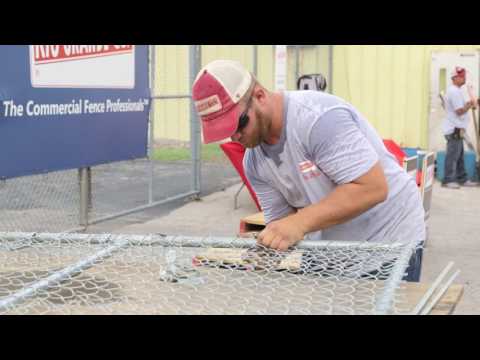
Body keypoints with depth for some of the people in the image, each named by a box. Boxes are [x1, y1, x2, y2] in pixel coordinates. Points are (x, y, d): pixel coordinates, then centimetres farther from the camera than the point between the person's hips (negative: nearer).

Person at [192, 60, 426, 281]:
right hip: (331, 249, 7)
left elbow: (373, 188, -30)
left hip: (388, 241, -6)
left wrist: (300, 223, -35)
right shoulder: (253, 162, -2)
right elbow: (281, 222, 1)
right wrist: (262, 243, -21)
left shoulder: (319, 117, -26)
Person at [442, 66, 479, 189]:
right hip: (454, 129, -11)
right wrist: (469, 105, -5)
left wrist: (468, 104, 8)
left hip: (457, 129, 11)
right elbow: (460, 111, -19)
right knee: (453, 155, -8)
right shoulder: (454, 91, -16)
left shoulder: (455, 91, 17)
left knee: (459, 156, 14)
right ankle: (448, 180, -4)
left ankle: (462, 179, 20)